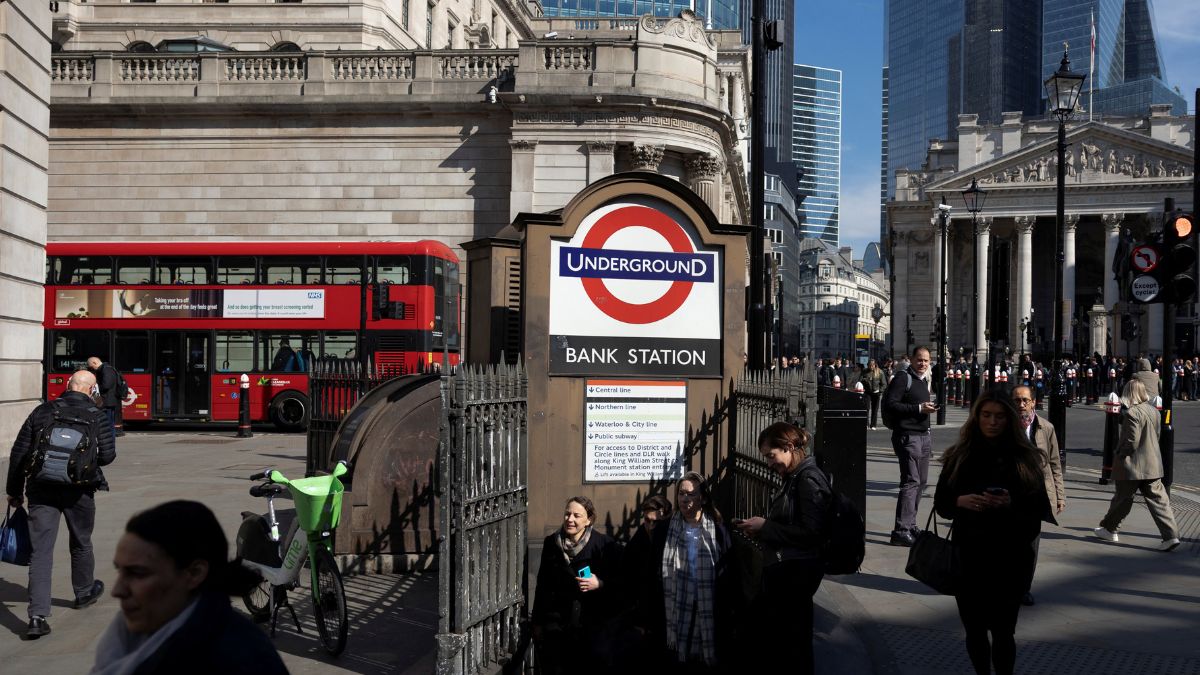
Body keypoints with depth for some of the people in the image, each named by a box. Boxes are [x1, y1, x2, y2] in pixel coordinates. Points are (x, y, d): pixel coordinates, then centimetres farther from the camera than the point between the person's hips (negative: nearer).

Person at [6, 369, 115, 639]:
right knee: (81, 544, 21)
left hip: (41, 489, 1)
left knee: (40, 551, -1)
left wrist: (14, 491, 15)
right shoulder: (97, 416, 0)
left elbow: (18, 453, 7)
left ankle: (38, 616, -11)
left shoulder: (42, 412, 6)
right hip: (79, 490, -1)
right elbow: (107, 455, -5)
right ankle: (84, 593, 42)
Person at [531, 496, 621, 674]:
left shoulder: (604, 544, -7)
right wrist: (537, 622, 13)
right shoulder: (551, 543, 4)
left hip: (591, 626, -2)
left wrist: (599, 584, -18)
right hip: (555, 625, 3)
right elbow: (542, 585, 12)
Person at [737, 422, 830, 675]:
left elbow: (811, 533, -22)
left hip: (796, 572, -10)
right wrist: (760, 530, 7)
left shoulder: (809, 480, -14)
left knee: (795, 641, -1)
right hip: (783, 570, 10)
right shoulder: (793, 479, 15)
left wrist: (766, 527, -16)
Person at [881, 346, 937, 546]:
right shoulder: (903, 378, -9)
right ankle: (901, 531, -15)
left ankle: (910, 525, 23)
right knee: (911, 481, -15)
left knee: (921, 481, 13)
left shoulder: (924, 380, 19)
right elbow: (889, 404, -18)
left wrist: (928, 408, 13)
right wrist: (918, 408, -20)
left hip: (923, 436, 10)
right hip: (907, 436, -10)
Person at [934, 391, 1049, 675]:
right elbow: (940, 502, 7)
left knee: (1002, 631, -3)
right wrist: (960, 501, -14)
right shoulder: (958, 455, 4)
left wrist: (1012, 503, -18)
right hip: (968, 557, 2)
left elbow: (1042, 508, 1)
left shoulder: (1024, 457, 0)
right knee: (974, 629, 11)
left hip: (1010, 559, -2)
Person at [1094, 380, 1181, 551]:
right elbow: (1155, 436, 16)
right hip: (1153, 465, 7)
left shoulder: (1132, 413, -19)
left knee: (1122, 499, 9)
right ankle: (1171, 535, -1)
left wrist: (1118, 455, -5)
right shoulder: (1153, 411, 6)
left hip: (1132, 466, -7)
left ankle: (1109, 529, 25)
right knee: (1158, 500, 5)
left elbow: (1131, 442, -20)